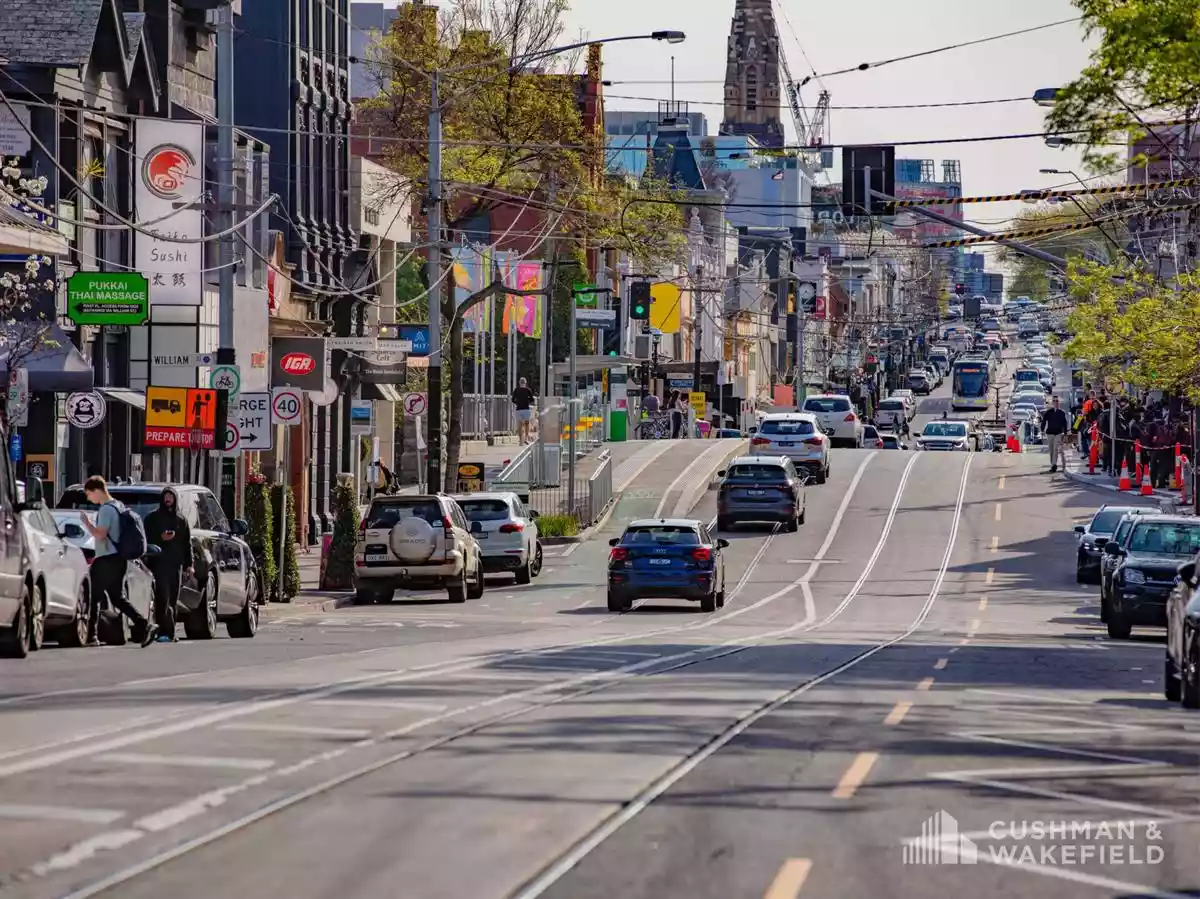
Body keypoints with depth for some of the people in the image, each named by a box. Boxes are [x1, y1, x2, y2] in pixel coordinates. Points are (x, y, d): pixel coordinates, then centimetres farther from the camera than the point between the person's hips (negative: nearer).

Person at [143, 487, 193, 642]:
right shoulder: (153, 518, 8)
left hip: (176, 565, 4)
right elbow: (147, 539, 3)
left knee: (172, 600, 4)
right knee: (163, 598, -14)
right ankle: (165, 632, -20)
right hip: (159, 563, -4)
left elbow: (187, 544, 16)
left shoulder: (181, 520, 16)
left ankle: (169, 632, 9)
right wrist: (160, 538, -15)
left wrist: (188, 564, 7)